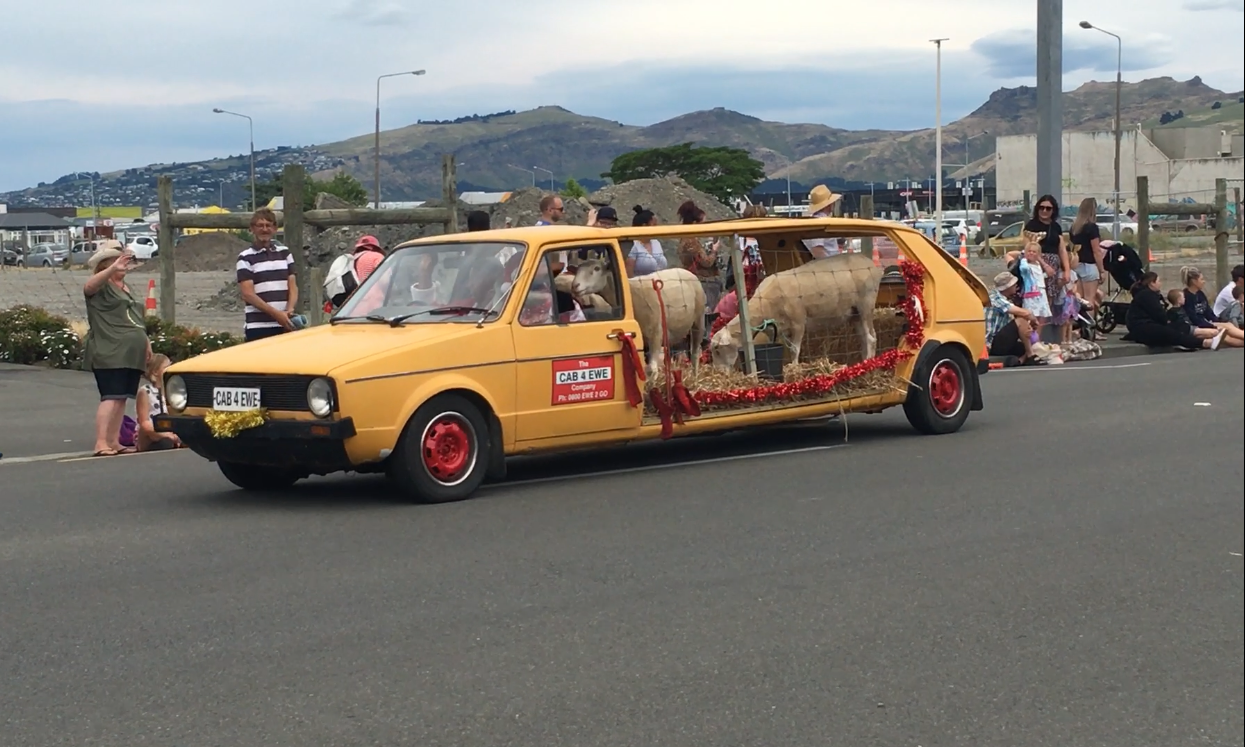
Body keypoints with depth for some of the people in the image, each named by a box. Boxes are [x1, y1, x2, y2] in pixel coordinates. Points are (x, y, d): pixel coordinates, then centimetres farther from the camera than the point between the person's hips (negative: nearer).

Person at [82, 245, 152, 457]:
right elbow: (89, 286, -29)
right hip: (109, 354, -8)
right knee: (111, 397, -16)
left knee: (121, 399, 8)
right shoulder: (102, 286, -5)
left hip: (130, 355, 8)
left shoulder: (125, 288, 22)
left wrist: (145, 342, 26)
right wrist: (113, 269, -42)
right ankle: (101, 443, -19)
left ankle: (114, 442, 12)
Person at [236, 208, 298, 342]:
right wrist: (276, 313, -16)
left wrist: (289, 310, -9)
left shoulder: (285, 254, 15)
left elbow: (293, 287, 12)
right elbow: (247, 294, -7)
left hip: (284, 326, 4)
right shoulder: (245, 258, 1)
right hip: (258, 327, -4)